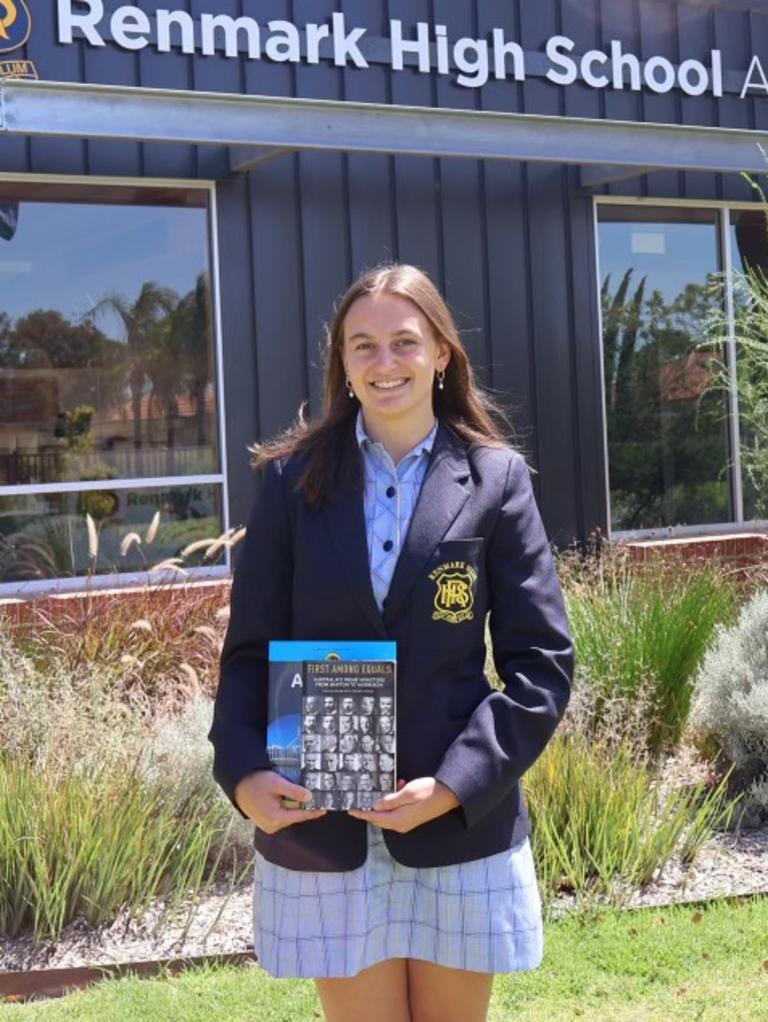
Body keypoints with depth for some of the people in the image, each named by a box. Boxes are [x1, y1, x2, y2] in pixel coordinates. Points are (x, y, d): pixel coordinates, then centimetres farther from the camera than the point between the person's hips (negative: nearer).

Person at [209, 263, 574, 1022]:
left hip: (460, 833, 0)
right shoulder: (293, 479, 2)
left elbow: (543, 662, -3)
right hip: (321, 834, 0)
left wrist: (454, 785, -14)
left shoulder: (495, 479, -1)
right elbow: (251, 647, 3)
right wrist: (243, 771, -13)